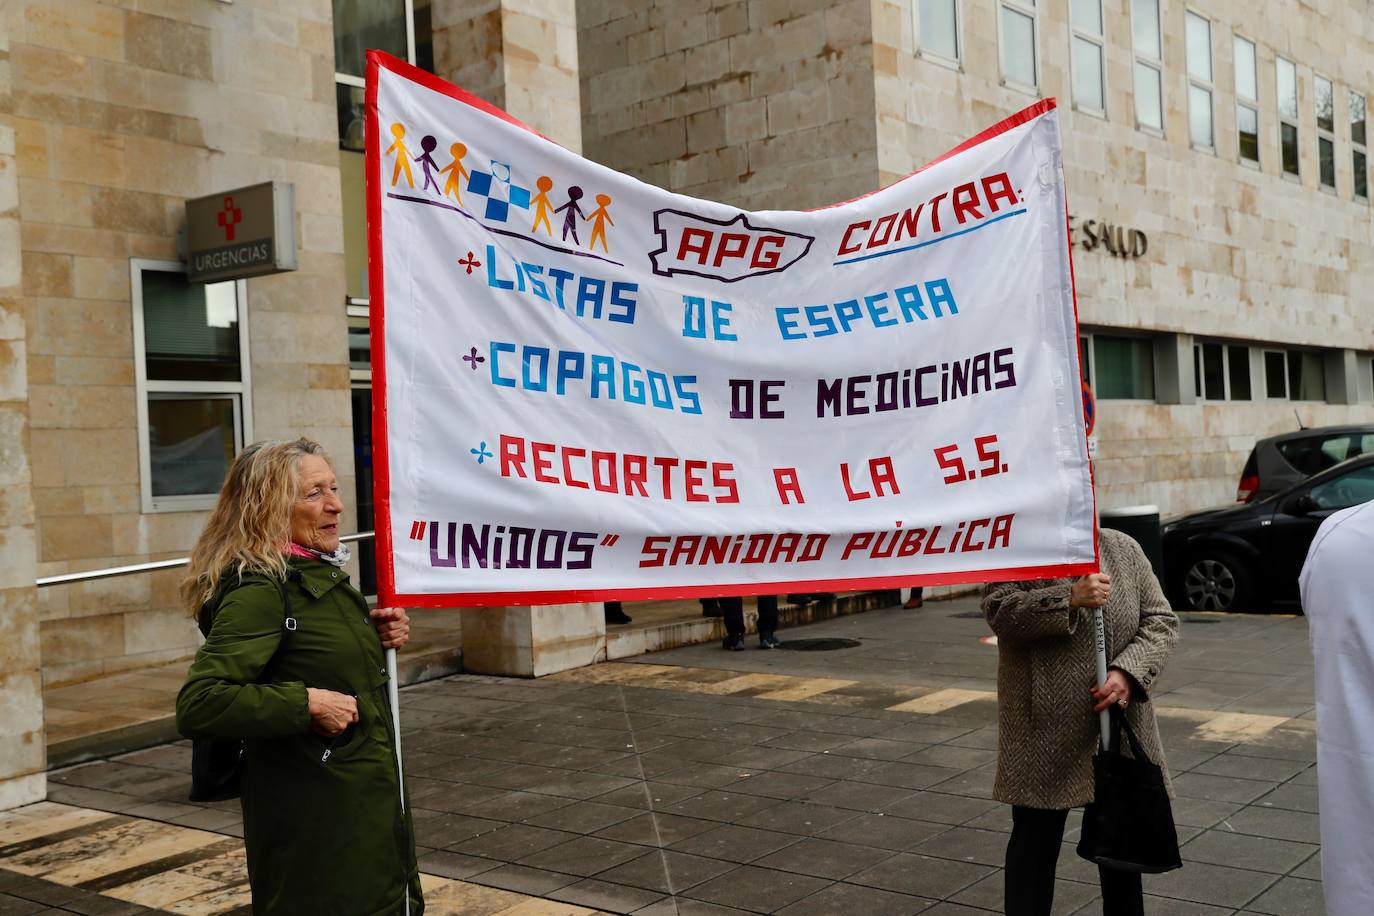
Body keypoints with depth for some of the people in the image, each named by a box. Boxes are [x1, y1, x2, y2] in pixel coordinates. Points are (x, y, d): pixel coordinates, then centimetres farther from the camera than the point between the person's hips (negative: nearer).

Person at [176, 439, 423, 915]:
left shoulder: (322, 572, 8)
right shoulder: (258, 590, -21)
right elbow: (196, 706, -30)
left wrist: (376, 636, 3)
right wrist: (307, 703, -28)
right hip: (311, 818, -9)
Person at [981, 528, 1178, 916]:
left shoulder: (1123, 549, 5)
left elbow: (1161, 620, 1)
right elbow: (998, 611, -17)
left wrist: (1128, 673, -15)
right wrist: (1069, 600, -29)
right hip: (1044, 734, -3)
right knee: (1035, 840, 5)